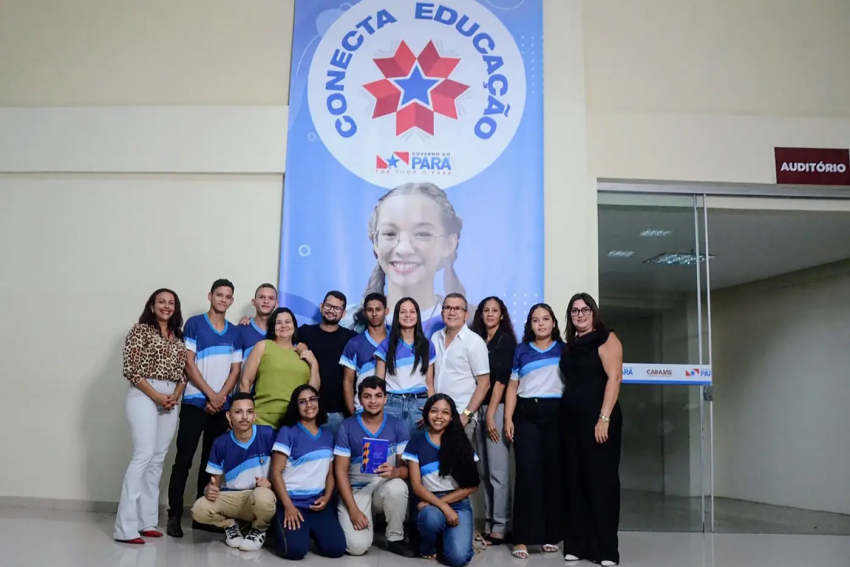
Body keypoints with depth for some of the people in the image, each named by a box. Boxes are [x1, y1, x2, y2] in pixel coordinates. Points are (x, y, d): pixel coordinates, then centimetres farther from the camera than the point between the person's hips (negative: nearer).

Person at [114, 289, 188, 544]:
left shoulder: (178, 337, 17)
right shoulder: (141, 330, -1)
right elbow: (131, 369, -9)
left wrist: (175, 396, -3)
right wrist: (156, 396, -13)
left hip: (171, 400, 6)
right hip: (144, 395, -6)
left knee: (157, 460, 6)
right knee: (144, 455, -15)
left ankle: (147, 521, 12)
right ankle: (126, 526, -12)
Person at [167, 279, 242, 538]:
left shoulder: (235, 332, 11)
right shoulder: (194, 324, 0)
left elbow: (235, 370, 7)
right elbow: (189, 363, -6)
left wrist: (221, 397, -7)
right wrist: (210, 394, -10)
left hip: (222, 406, 4)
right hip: (195, 402, -4)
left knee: (211, 461, 8)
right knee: (184, 459, -3)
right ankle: (174, 515, 4)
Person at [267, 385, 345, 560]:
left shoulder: (327, 436, 11)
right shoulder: (287, 432, -4)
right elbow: (276, 473, -8)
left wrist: (327, 498, -4)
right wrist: (288, 506, -16)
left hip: (318, 503, 4)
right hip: (292, 501, -4)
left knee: (336, 548, -16)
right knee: (295, 550, -25)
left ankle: (310, 531, 14)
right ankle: (284, 531, 10)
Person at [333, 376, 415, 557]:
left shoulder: (397, 425, -4)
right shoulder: (347, 427, -6)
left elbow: (408, 467, -6)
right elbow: (341, 471, -7)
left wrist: (395, 472, -31)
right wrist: (353, 509, -16)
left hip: (385, 487, 1)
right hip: (355, 490, -1)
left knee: (397, 486, -35)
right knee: (357, 546, -24)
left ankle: (395, 539, -9)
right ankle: (367, 519, 13)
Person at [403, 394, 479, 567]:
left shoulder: (461, 443, 3)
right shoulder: (416, 445, 1)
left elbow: (472, 485, 0)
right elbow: (417, 486, -4)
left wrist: (443, 501, -9)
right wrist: (443, 507, -17)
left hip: (458, 504, 0)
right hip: (430, 504, 0)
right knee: (432, 517, -38)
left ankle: (447, 536, 12)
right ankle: (427, 547, -2)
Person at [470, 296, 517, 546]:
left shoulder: (506, 339, -2)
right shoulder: (478, 340, 15)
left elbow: (502, 378, -9)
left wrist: (491, 413, -13)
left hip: (498, 407, -6)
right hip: (480, 407, 6)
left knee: (497, 470, -6)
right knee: (484, 470, 8)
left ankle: (500, 527, -1)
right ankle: (489, 523, 14)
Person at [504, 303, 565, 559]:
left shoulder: (564, 350, 10)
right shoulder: (521, 351, 12)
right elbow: (512, 386, 10)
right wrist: (508, 419, 0)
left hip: (556, 415, 0)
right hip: (526, 415, 0)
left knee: (554, 473, 2)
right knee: (527, 472, -6)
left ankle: (551, 534, 14)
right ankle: (523, 537, -3)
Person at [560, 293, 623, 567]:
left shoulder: (605, 338, -4)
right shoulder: (570, 345, 15)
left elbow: (614, 378, -13)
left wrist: (604, 418, -20)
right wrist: (564, 416, 9)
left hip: (598, 419, -7)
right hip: (571, 420, 7)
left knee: (600, 480, -2)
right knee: (575, 481, 8)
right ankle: (577, 544, 16)